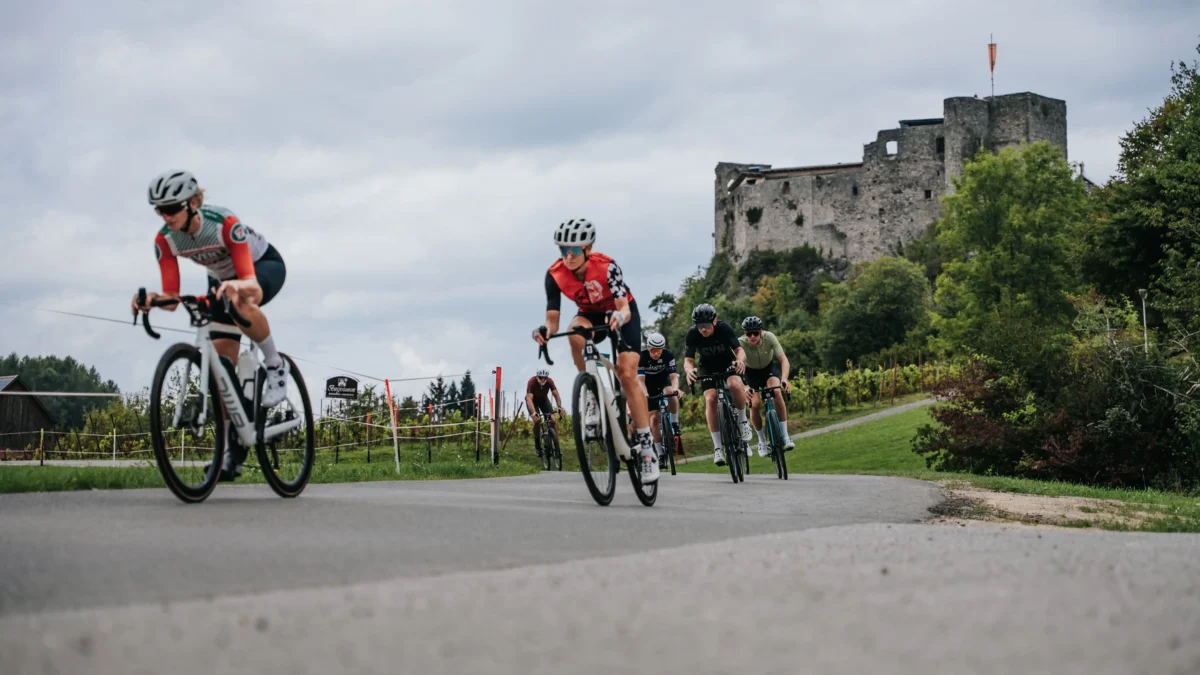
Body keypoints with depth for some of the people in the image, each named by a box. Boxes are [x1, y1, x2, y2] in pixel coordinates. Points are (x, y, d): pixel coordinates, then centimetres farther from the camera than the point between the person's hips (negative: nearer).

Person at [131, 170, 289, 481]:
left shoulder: (223, 222, -36)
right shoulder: (165, 239, -23)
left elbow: (250, 282, -44)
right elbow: (172, 298, -23)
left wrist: (237, 286, -67)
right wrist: (152, 300, -46)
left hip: (264, 266, -5)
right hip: (222, 278, 5)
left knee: (242, 304, -42)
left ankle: (275, 365, -17)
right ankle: (232, 448, 2)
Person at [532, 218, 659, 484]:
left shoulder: (606, 267, -32)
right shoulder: (555, 274, -23)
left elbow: (624, 308, -39)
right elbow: (553, 319, -25)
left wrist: (619, 317, -62)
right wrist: (546, 331, -48)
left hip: (622, 315, -2)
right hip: (591, 314, 3)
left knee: (627, 376, -17)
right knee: (575, 332, -35)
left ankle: (646, 445, -10)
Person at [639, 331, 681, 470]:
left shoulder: (668, 355, -22)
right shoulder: (641, 357, -24)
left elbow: (673, 375, -30)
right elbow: (640, 379, -31)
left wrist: (675, 388, -52)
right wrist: (644, 393, -50)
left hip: (664, 382, 0)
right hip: (649, 388, 0)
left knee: (670, 394, -36)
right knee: (653, 418, -13)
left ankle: (675, 423, -13)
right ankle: (661, 455, -9)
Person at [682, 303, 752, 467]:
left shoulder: (724, 328, -25)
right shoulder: (692, 334, -23)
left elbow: (739, 349, -27)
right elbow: (688, 360, -25)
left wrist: (740, 360, -51)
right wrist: (689, 370, -50)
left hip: (728, 364, -1)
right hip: (708, 368, 1)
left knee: (735, 384, -34)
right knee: (710, 399, -22)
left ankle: (743, 421, -9)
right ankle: (718, 447, -19)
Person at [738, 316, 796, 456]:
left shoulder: (769, 337, -29)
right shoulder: (741, 343, -32)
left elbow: (784, 360, -34)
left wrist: (785, 379, -51)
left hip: (768, 368, 0)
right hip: (751, 372, 0)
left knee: (777, 393, -27)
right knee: (755, 404, -19)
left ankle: (785, 436, -20)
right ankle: (762, 441, 2)